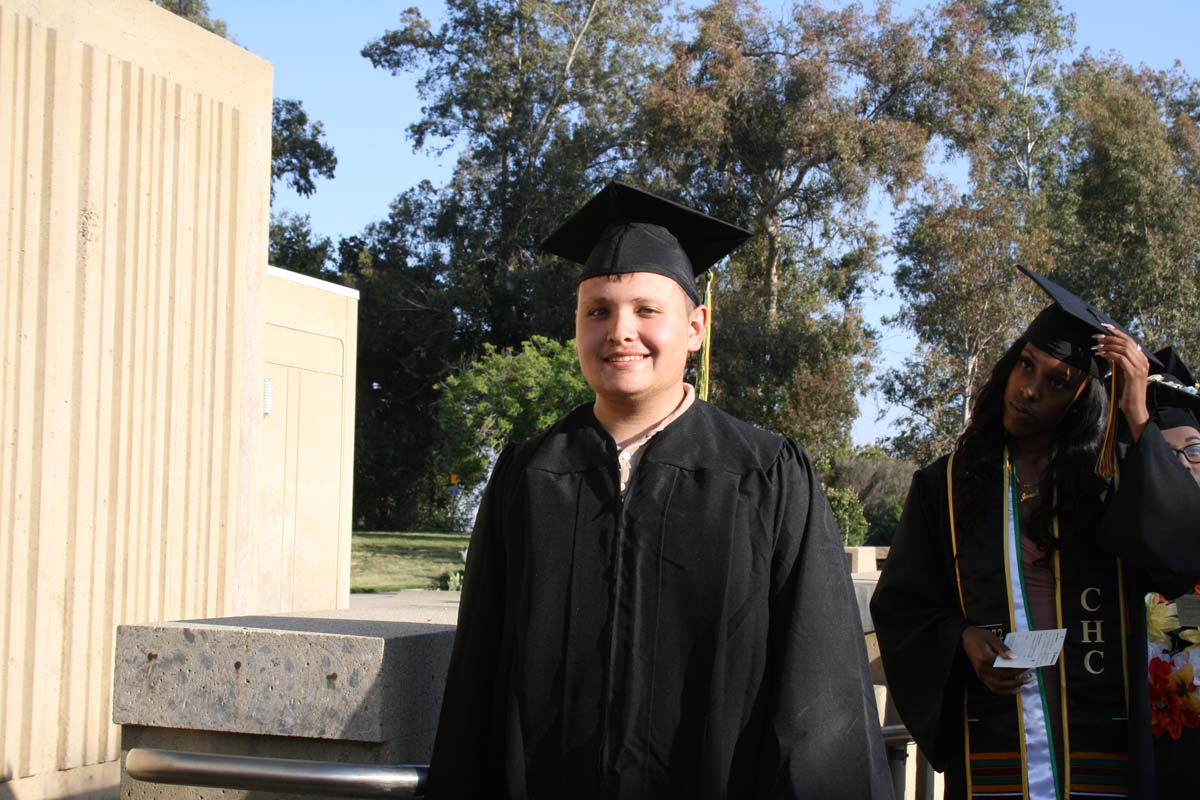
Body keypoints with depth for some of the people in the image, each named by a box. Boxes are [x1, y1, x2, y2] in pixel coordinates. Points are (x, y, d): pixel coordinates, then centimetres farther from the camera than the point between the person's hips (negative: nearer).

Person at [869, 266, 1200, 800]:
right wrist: (960, 637, -12)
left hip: (1101, 747, -1)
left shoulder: (1110, 477, 3)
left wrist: (1137, 416, -14)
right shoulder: (947, 485, 6)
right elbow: (899, 605, 9)